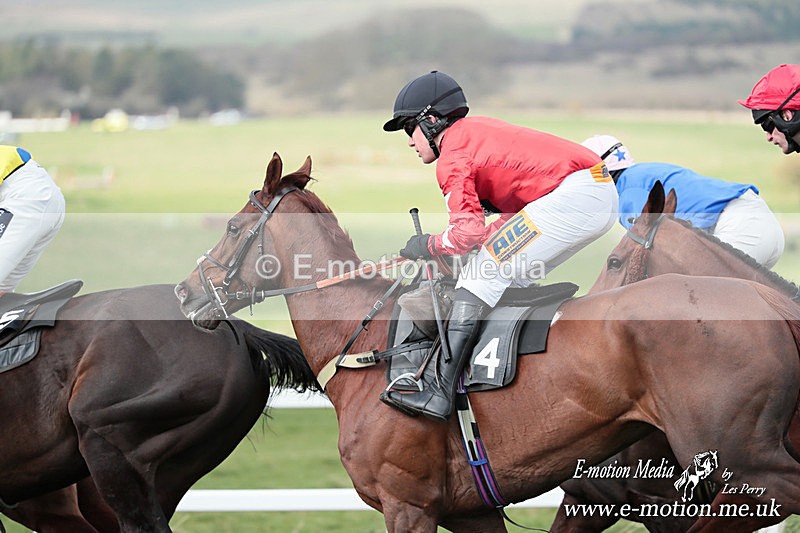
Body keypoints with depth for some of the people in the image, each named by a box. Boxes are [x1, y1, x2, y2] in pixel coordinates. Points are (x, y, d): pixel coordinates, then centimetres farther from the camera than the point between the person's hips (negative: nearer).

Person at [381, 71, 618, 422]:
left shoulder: (451, 158, -4)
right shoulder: (477, 130, 25)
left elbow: (468, 231, -14)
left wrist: (428, 246, 3)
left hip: (573, 194, -10)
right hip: (601, 198, 10)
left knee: (482, 272, -10)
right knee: (512, 277, 20)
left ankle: (441, 394, -17)